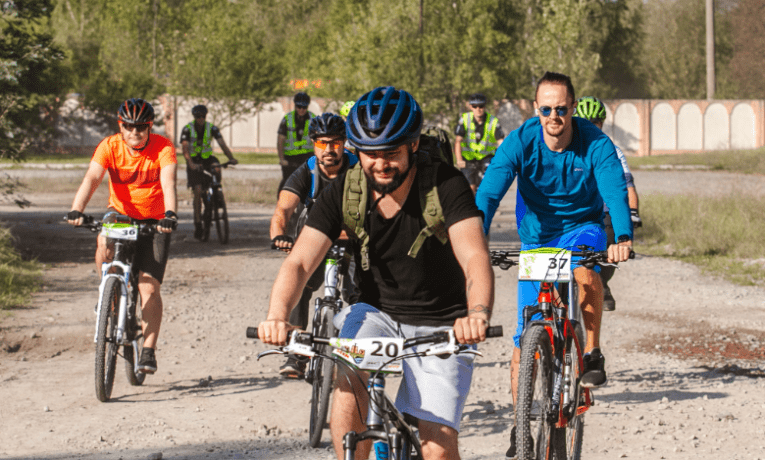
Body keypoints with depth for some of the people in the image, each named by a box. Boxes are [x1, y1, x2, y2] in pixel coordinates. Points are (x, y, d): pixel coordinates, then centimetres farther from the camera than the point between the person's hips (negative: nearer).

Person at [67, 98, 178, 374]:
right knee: (105, 243, -33)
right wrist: (76, 210, -43)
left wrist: (170, 214, -50)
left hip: (153, 221, -1)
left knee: (149, 287, -11)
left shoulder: (163, 148, -16)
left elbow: (168, 182, -31)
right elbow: (91, 178, -26)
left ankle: (148, 351, -5)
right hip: (120, 214, 2)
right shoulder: (110, 146, -13)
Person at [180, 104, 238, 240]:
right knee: (198, 191, -13)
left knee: (217, 168, -33)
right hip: (194, 161, -2)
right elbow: (185, 148, -23)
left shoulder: (212, 128, -7)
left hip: (207, 158, 2)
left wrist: (231, 158, -32)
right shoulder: (187, 129, -13)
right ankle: (197, 223, -6)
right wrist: (190, 163, -40)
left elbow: (222, 144, -16)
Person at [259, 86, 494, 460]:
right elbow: (299, 263, -18)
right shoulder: (344, 192, -11)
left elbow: (475, 258, -31)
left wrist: (478, 313, -53)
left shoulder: (445, 186, -18)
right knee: (349, 381, -30)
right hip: (376, 312, 2)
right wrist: (277, 315, -39)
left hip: (441, 326, -2)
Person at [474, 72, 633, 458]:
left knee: (585, 272, -38)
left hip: (582, 228, -1)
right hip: (537, 237, 1)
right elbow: (488, 193, -27)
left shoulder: (595, 144, -19)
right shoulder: (520, 143, -18)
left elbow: (616, 192, -31)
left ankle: (592, 354, -17)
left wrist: (623, 237, -51)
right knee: (525, 338, -2)